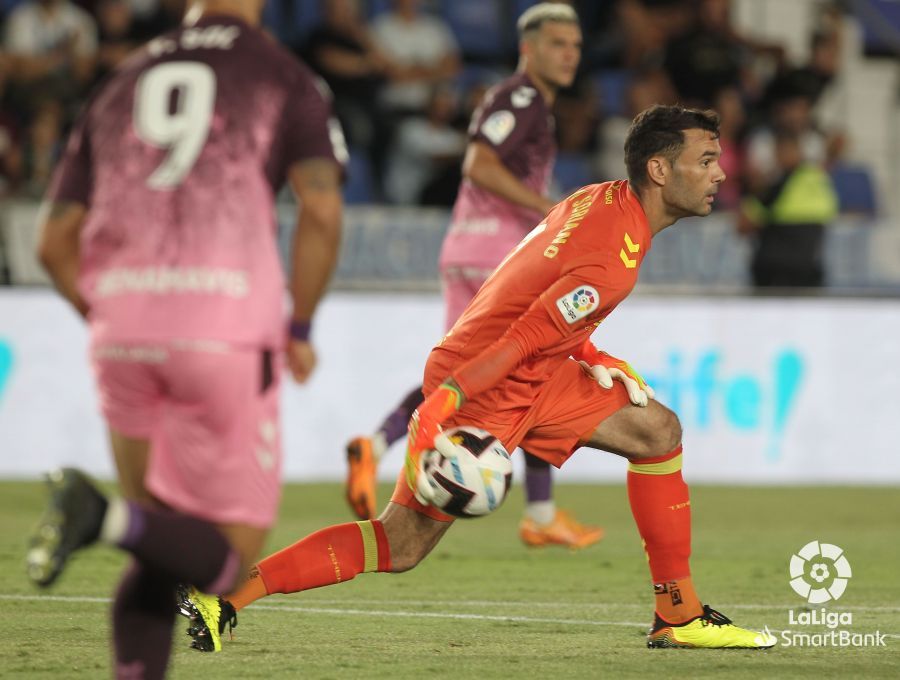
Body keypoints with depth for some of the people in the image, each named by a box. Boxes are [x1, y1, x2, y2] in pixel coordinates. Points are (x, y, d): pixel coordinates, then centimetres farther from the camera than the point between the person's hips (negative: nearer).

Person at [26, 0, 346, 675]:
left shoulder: (120, 86, 20)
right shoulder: (284, 78, 9)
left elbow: (56, 243, 16)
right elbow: (322, 212, -6)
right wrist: (299, 331, 4)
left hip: (122, 330, 5)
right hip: (226, 327, -5)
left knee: (161, 552, 17)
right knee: (230, 557, 1)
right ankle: (108, 519, -24)